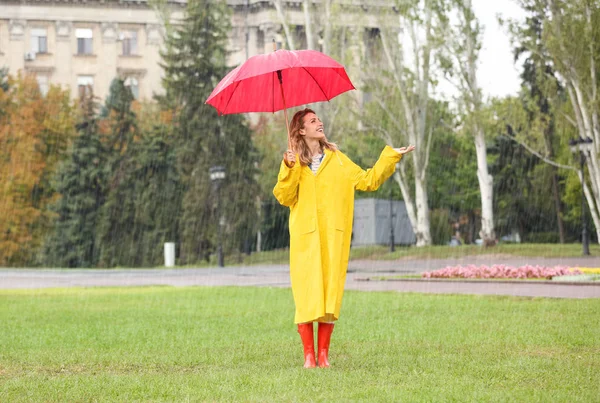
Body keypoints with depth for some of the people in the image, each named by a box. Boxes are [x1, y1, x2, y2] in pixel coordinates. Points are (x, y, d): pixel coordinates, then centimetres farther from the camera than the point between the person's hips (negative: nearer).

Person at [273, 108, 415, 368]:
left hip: (333, 237, 2)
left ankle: (323, 354, 5)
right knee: (306, 291, -7)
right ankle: (309, 354, -2)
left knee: (330, 291, -1)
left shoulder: (337, 159, 14)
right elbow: (284, 198, -3)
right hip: (305, 238, -2)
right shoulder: (293, 161, 7)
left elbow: (367, 181, 12)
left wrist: (391, 157, 9)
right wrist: (289, 169, -16)